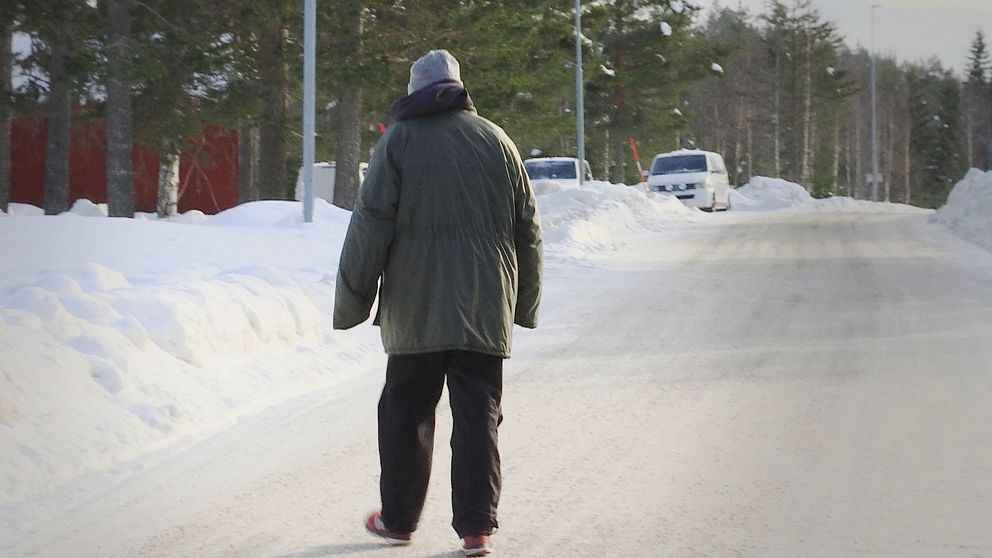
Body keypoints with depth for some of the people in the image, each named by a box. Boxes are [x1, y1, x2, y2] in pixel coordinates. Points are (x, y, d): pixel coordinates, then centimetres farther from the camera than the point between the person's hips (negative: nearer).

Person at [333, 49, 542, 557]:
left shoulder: (399, 140, -1)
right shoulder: (497, 141, 9)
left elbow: (369, 229, -6)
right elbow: (528, 232, 12)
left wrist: (351, 302, 1)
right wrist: (526, 305, 21)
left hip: (415, 310, -2)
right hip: (486, 312, 2)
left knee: (405, 415, 9)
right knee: (477, 419, 3)